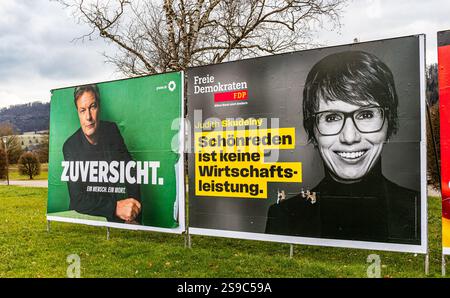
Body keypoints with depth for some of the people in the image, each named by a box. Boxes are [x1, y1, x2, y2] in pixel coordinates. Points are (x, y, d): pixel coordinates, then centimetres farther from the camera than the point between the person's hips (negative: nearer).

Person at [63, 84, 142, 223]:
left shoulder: (112, 129, 1)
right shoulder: (70, 147, -8)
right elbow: (78, 200, -11)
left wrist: (133, 210, -6)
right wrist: (116, 207, -24)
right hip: (86, 217, -1)